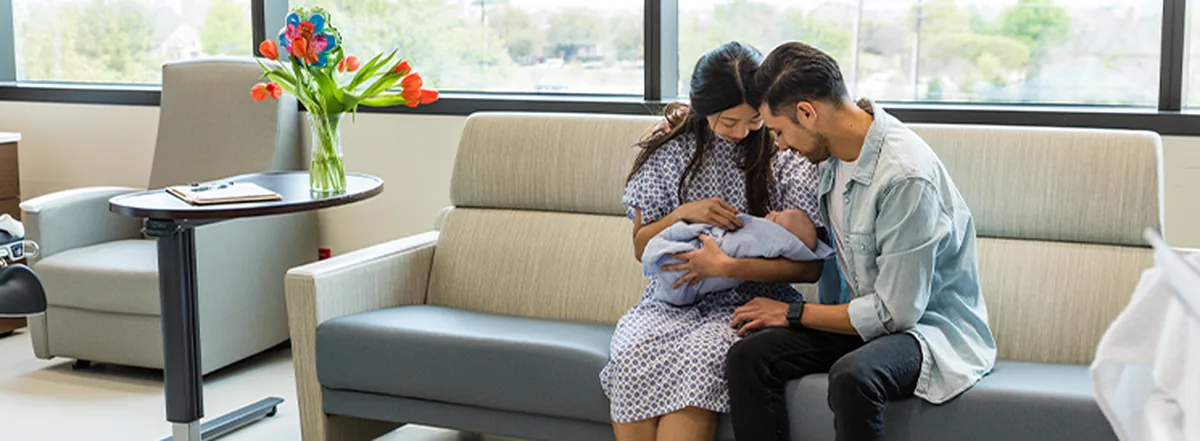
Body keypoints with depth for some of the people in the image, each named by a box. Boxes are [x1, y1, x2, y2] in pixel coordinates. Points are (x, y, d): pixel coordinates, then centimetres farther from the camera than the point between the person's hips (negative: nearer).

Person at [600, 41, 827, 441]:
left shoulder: (787, 151, -2)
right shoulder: (671, 148, 6)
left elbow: (811, 266, -6)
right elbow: (641, 247, 13)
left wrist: (728, 267, -18)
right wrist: (683, 214, -7)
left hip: (750, 299, -3)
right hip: (674, 298, 3)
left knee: (698, 357, -35)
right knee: (631, 354, -30)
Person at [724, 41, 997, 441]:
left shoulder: (907, 175, -25)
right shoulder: (834, 151, 1)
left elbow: (895, 311, -22)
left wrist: (793, 314, -12)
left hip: (930, 324, -8)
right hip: (865, 315, 8)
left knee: (851, 375, -39)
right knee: (747, 357, -16)